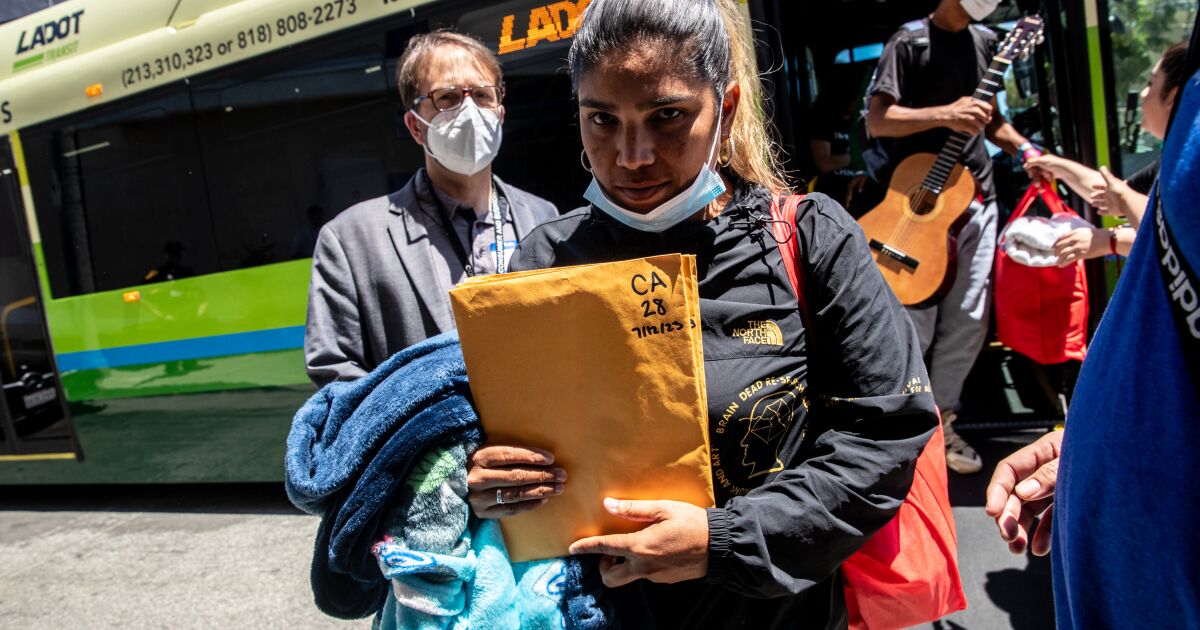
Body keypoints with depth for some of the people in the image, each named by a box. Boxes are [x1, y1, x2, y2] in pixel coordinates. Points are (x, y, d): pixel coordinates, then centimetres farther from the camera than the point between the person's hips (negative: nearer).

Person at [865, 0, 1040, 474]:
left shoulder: (986, 42, 16)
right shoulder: (911, 41, -5)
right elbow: (875, 120, -14)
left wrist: (1025, 149, 10)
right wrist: (945, 115, -23)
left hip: (976, 198, 7)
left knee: (968, 322, 7)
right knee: (915, 326, -3)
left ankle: (940, 423, 21)